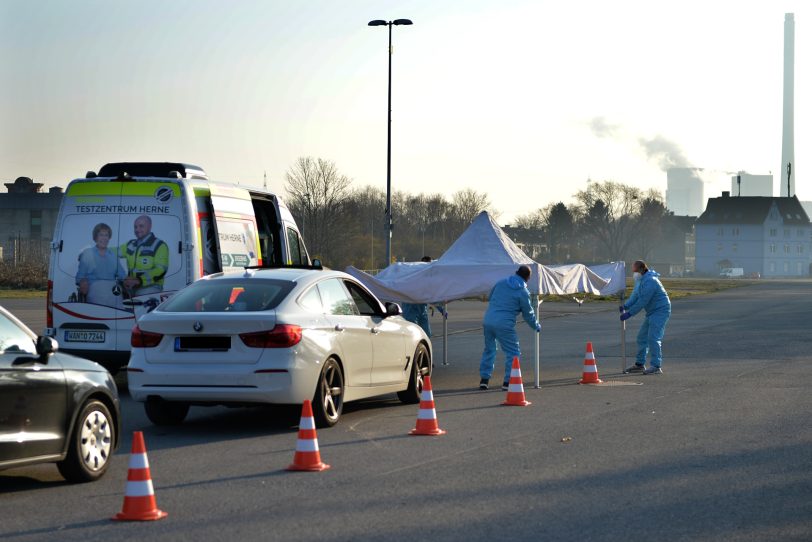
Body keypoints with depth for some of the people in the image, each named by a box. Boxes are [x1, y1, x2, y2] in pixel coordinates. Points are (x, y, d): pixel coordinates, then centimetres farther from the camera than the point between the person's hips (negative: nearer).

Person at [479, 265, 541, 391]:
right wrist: (536, 326, 20)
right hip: (504, 325, -6)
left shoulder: (501, 282, 10)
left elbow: (490, 297, 24)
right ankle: (508, 381, 1)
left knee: (489, 349, 21)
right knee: (513, 352, 6)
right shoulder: (523, 292, -4)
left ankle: (484, 379, 20)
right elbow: (528, 313, 3)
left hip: (488, 320, 6)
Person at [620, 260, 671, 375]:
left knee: (653, 338, -17)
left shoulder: (649, 281, -22)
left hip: (660, 310, -11)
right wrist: (625, 306, -2)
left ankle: (656, 366, -18)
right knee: (642, 337, 13)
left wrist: (629, 313, -19)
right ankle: (640, 364, 21)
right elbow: (635, 296, 14)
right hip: (652, 312, 11)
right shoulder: (641, 280, 12)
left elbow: (642, 301, -23)